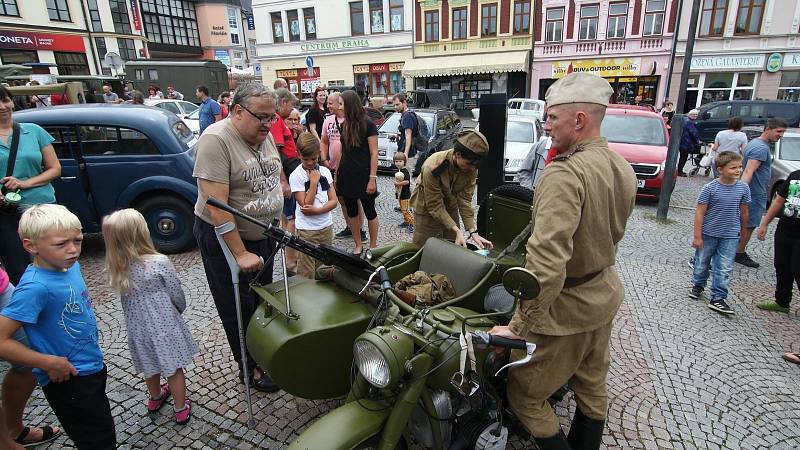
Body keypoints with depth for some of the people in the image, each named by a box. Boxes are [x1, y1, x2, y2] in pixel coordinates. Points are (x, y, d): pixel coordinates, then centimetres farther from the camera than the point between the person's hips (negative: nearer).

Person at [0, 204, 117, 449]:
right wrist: (49, 362, -22)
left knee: (101, 423, 26)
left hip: (92, 367, 8)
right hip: (67, 380, -8)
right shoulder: (35, 287, -29)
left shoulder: (70, 265, -5)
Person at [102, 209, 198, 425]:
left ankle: (155, 398, 49)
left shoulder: (116, 270, -9)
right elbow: (176, 293, -12)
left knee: (150, 366, 27)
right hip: (164, 326, -4)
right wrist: (179, 309, 9)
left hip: (138, 328, 4)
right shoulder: (159, 263, -22)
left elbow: (126, 298, 3)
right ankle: (181, 409, 26)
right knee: (174, 368, 13)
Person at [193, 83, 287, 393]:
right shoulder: (216, 140, -23)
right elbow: (216, 205, -28)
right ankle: (250, 368, 28)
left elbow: (277, 175, 16)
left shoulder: (264, 136, 1)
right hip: (224, 239, -7)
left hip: (264, 234, 7)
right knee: (239, 309, 9)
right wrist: (240, 253, -28)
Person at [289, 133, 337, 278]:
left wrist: (316, 210, -17)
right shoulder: (296, 176, -10)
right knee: (306, 274, 3)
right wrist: (314, 182, -16)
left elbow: (334, 200, 0)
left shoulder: (325, 171, 3)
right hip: (307, 230, -4)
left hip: (326, 227, 4)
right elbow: (305, 207, -15)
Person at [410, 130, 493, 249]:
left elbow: (465, 200, -18)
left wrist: (473, 232, -27)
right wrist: (457, 231, -36)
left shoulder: (471, 168, -21)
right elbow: (435, 206, -30)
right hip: (427, 208, -5)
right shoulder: (432, 167, -35)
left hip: (450, 206, 5)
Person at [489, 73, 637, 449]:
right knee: (592, 386, 25)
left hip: (566, 304, -9)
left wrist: (519, 325, -29)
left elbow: (547, 261, -37)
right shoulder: (623, 168, 1)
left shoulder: (565, 173, -28)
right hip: (605, 292, 10)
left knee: (525, 394, 8)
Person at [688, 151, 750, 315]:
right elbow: (700, 212, -12)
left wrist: (742, 232, 18)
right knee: (702, 263, 14)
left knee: (724, 269, 1)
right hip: (708, 234, -2)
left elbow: (743, 212, 9)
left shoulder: (743, 188, -3)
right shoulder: (709, 188, -14)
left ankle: (718, 298, 10)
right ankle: (698, 286, 38)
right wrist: (697, 236, -12)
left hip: (730, 236, 2)